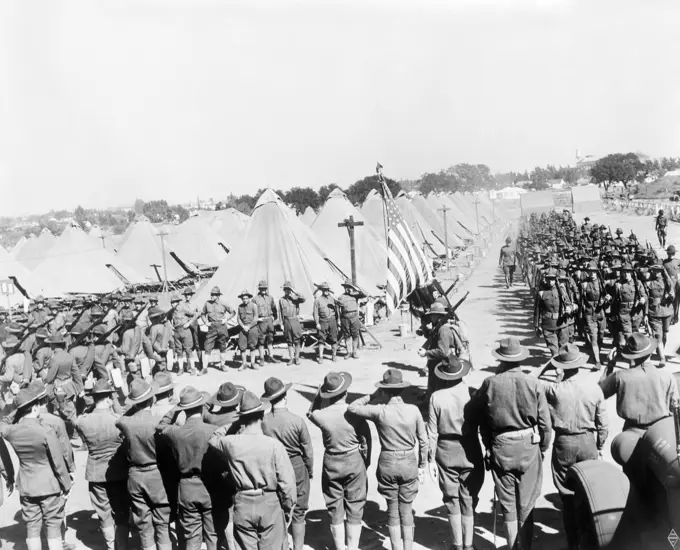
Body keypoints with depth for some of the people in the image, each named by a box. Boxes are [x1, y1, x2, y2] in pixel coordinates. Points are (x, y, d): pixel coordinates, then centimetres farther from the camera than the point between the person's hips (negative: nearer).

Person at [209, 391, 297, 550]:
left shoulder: (231, 443, -9)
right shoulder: (274, 445, -16)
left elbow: (213, 440, 16)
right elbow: (286, 481, -13)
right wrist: (288, 506, 1)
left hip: (243, 505, 2)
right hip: (269, 503, -2)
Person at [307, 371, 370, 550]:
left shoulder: (321, 415, -15)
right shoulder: (355, 413, -17)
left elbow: (310, 413, 11)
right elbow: (366, 441, -6)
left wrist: (319, 393, 2)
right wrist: (366, 463, 11)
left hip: (331, 463, 1)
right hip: (355, 462, -1)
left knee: (335, 510, 14)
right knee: (354, 509, 12)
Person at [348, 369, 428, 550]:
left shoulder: (380, 411, -14)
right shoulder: (413, 410, -8)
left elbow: (352, 407, -6)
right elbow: (423, 442, -1)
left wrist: (373, 396, 0)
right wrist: (422, 466, 11)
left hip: (388, 463, -1)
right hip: (409, 463, 1)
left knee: (393, 511, 13)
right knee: (406, 510, 14)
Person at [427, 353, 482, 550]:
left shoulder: (436, 397, -11)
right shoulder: (474, 394, -12)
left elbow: (432, 431, -8)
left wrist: (431, 458, 1)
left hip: (446, 454, 0)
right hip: (470, 452, 0)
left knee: (452, 500, 14)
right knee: (468, 500, 13)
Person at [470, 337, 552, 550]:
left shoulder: (490, 384, -10)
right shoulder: (534, 383, -10)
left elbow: (478, 416, 0)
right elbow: (545, 422, -5)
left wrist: (488, 445, 12)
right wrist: (542, 447, 11)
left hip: (500, 449, 0)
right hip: (529, 447, 0)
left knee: (508, 506, 14)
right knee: (526, 505, 15)